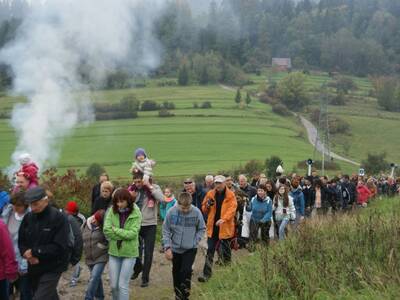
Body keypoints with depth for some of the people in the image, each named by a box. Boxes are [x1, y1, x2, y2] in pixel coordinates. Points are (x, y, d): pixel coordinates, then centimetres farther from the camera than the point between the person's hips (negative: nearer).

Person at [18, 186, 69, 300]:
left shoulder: (58, 218, -15)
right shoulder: (28, 217, 2)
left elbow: (59, 247, -19)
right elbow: (21, 241, 7)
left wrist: (35, 252, -18)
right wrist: (28, 255, -13)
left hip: (52, 269, -6)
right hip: (33, 268, 6)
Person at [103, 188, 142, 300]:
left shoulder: (136, 213, -10)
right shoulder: (112, 211, -4)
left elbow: (133, 233, -18)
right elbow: (107, 230, -12)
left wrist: (115, 230, -13)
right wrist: (124, 235, -15)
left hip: (129, 253, -3)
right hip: (114, 252, 3)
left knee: (123, 285, 0)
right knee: (113, 285, 11)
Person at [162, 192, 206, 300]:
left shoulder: (196, 212, -15)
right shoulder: (172, 212, -15)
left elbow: (202, 229, 0)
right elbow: (166, 230, -6)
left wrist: (195, 242, -9)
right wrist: (167, 246, -11)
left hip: (190, 248, -2)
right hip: (175, 248, 2)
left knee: (186, 271, -15)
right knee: (176, 272, 15)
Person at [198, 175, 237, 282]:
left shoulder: (230, 195, -4)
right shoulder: (210, 194, 6)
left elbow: (232, 209, -15)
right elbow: (204, 210, 12)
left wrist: (223, 219, -29)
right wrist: (207, 205, -11)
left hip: (225, 227, -2)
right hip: (212, 227, 2)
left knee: (226, 250, 12)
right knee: (210, 251, 2)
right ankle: (206, 274, 4)